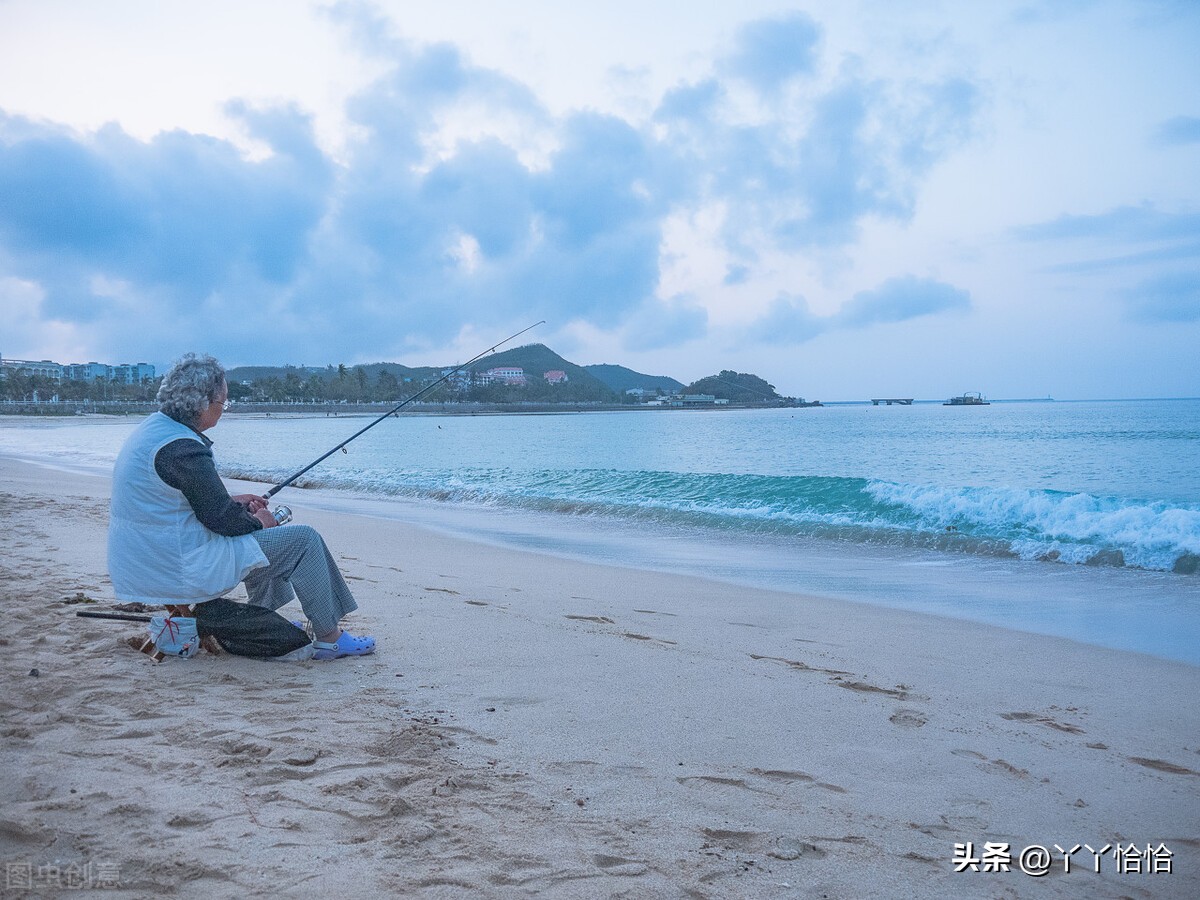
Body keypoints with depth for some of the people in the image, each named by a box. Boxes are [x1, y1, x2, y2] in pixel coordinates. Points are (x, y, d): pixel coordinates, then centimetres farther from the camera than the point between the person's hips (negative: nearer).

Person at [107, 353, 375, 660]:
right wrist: (257, 521, -2)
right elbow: (221, 519, -20)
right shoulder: (182, 449, -24)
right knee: (304, 540, -4)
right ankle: (329, 638, 5)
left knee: (262, 533, 29)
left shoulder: (153, 426, 7)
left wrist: (233, 502, 15)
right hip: (180, 572, -11)